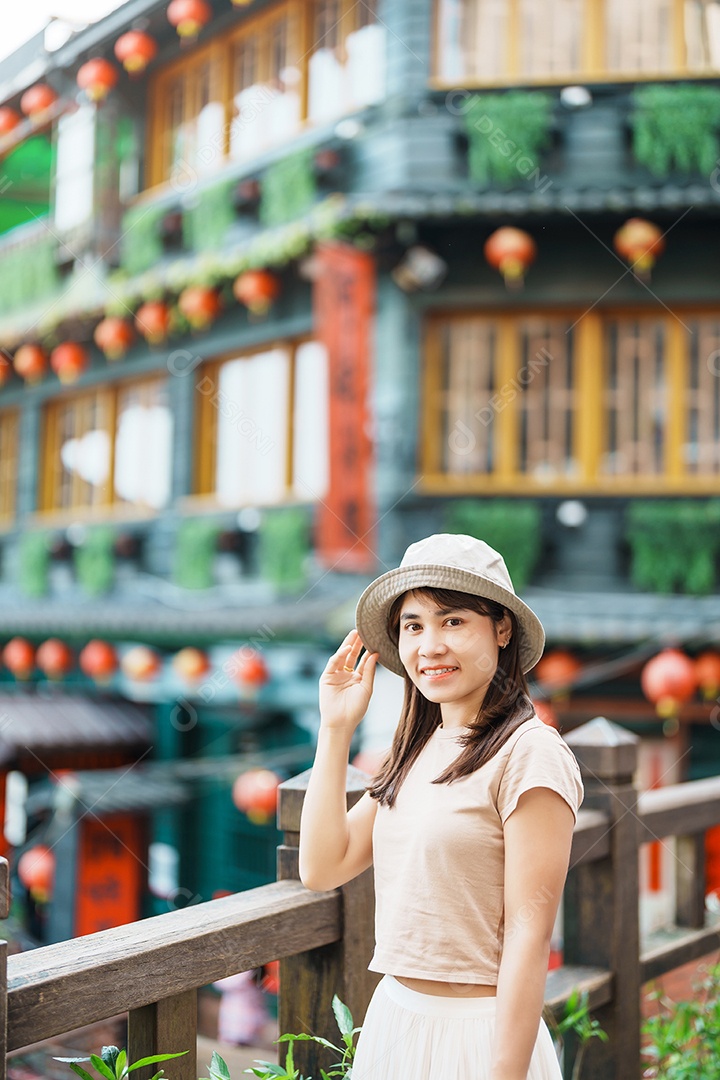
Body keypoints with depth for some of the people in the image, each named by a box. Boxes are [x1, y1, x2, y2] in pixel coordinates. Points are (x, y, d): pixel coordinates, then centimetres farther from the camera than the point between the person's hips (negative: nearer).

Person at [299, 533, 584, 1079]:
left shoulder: (529, 752, -15)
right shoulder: (415, 752, 8)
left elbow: (529, 933, -17)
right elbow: (322, 866, 3)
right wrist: (336, 729, 3)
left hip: (476, 1033, -7)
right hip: (393, 1018, 7)